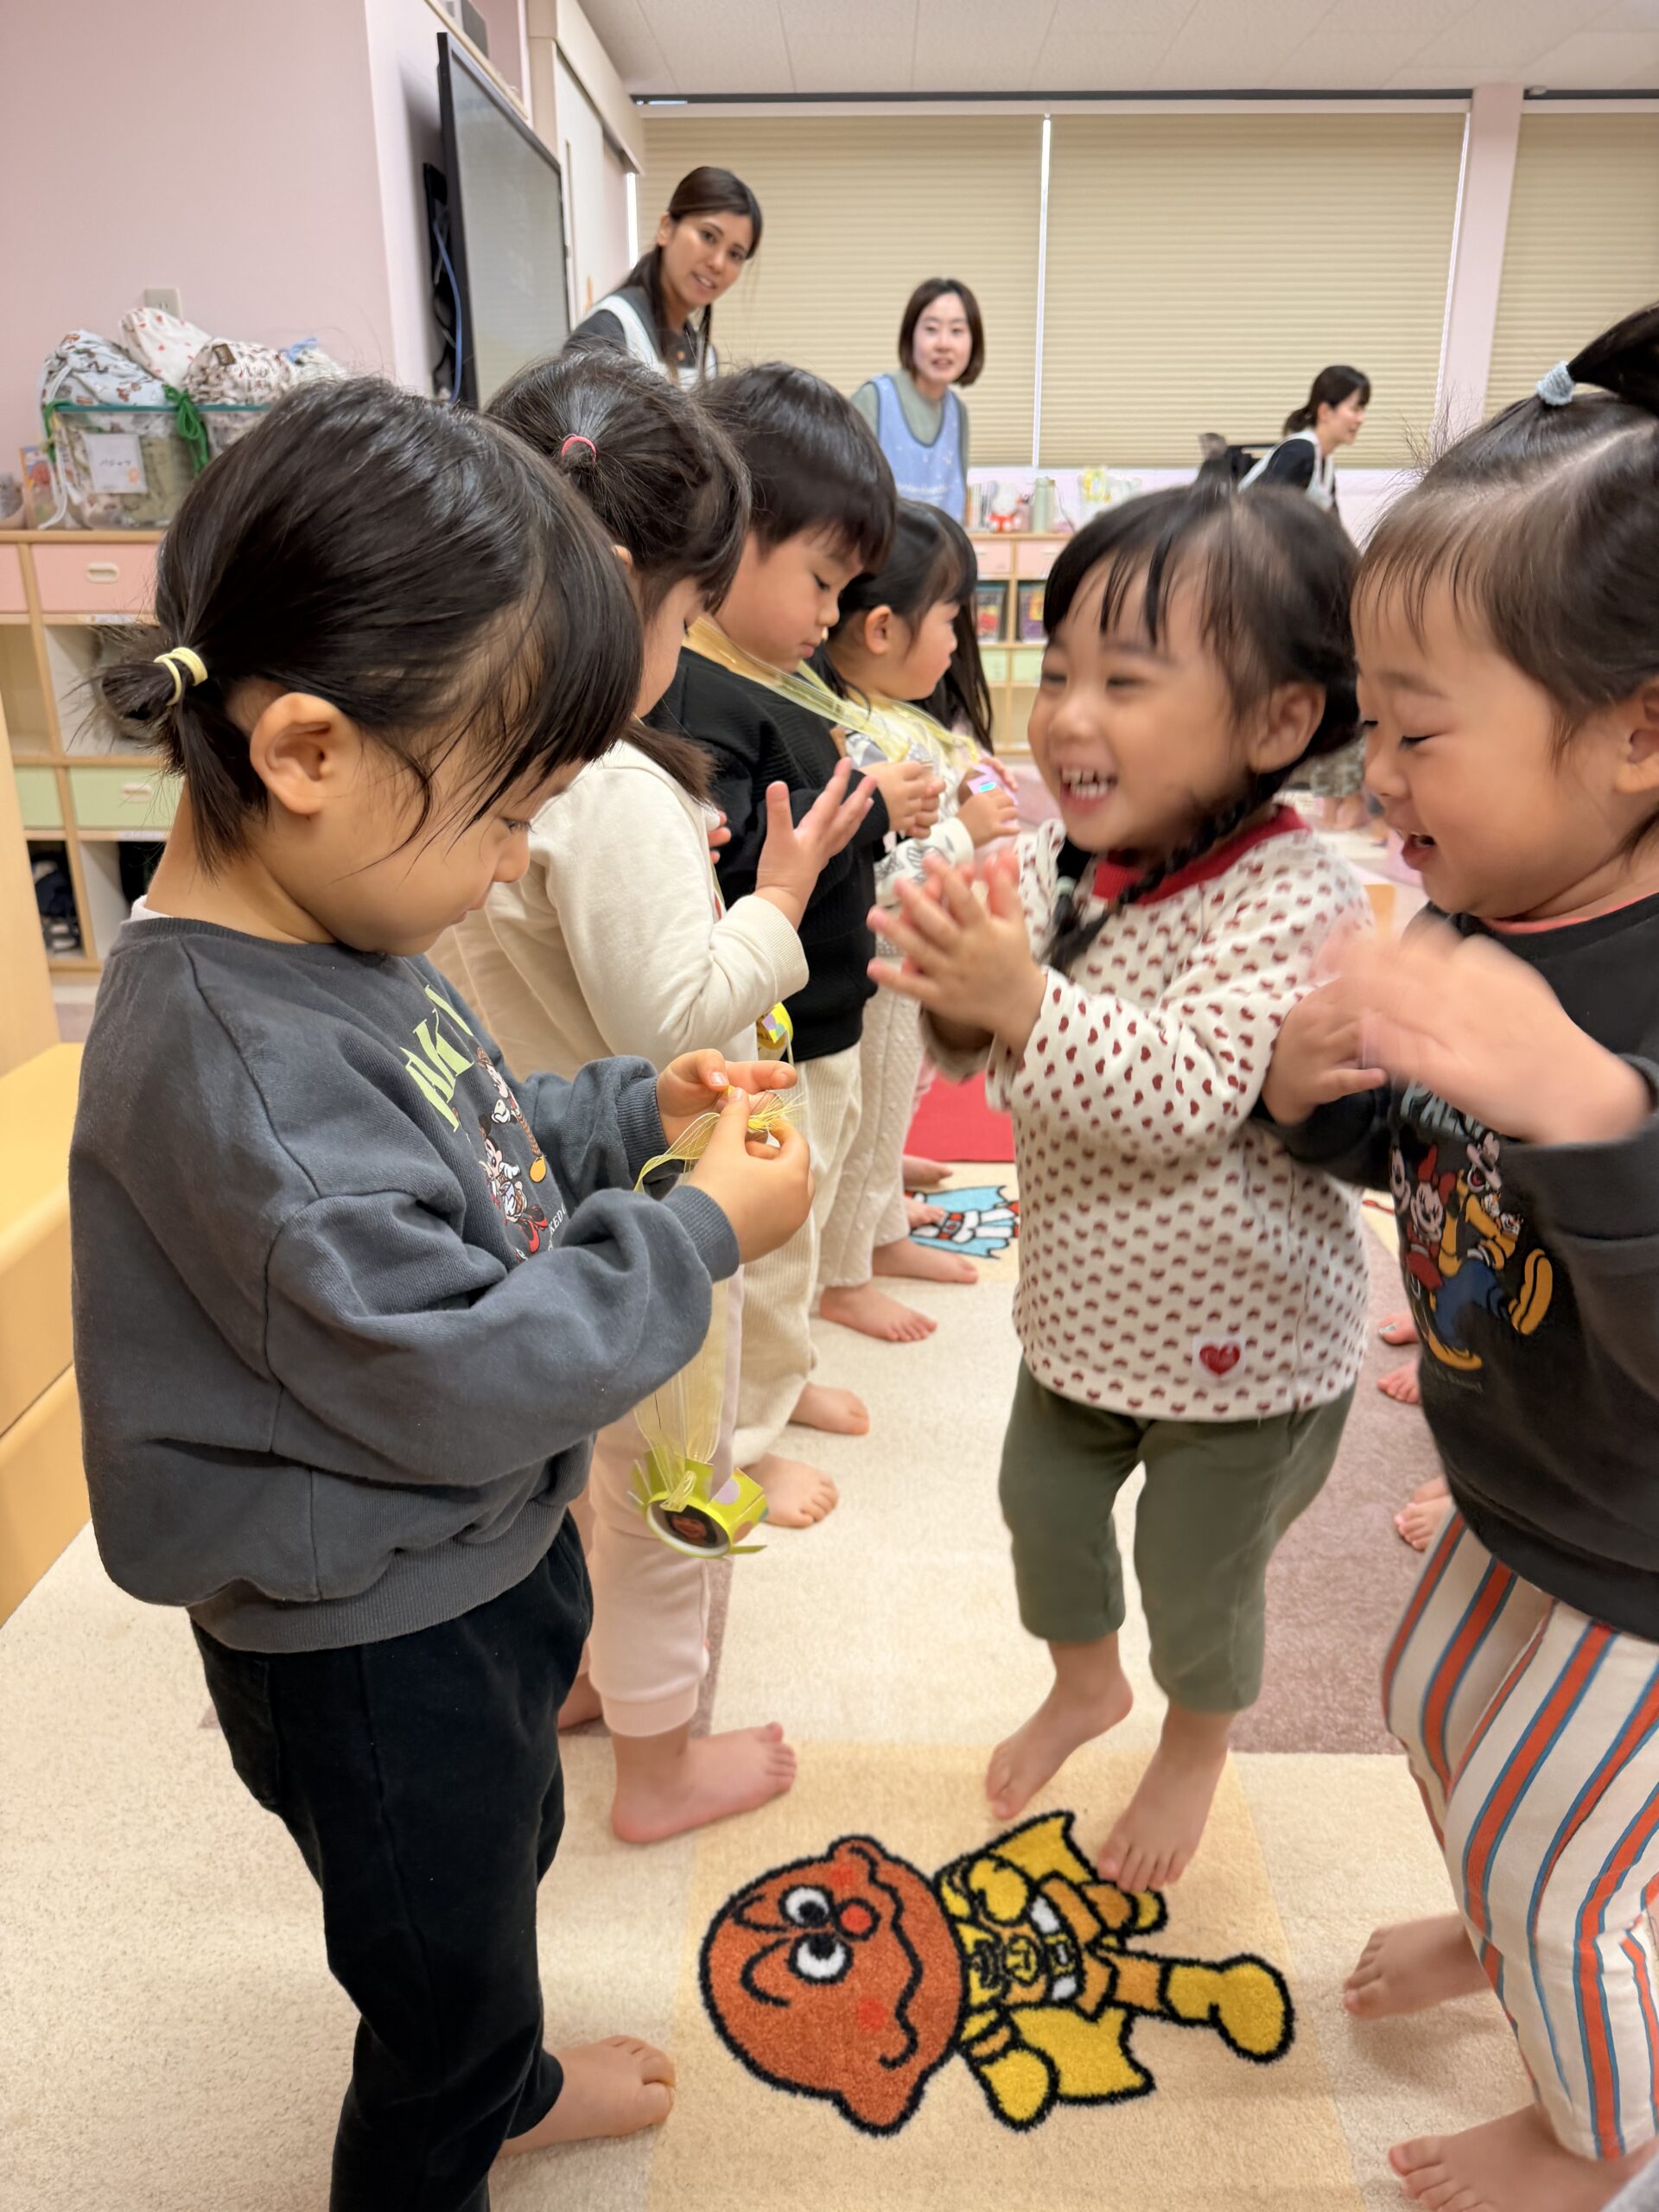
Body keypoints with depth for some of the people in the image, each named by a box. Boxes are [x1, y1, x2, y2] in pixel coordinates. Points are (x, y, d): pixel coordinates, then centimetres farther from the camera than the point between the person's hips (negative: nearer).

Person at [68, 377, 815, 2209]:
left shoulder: (332, 933, -4)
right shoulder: (227, 1061, -35)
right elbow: (461, 1376, -33)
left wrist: (636, 1110, -1)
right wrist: (700, 1235, -22)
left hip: (480, 1560, 9)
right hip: (371, 1646, -9)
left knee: (499, 1865, 34)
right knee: (440, 1974, 19)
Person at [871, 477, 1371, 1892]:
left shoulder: (1294, 898, -26)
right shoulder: (1052, 865, -7)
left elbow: (1189, 1097, -34)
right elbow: (1001, 1058, -2)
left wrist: (1026, 1004, -44)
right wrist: (959, 1003, -24)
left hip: (1237, 1335, -6)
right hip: (1086, 1300, 6)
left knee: (1195, 1571, 15)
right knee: (1041, 1504, 24)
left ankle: (1196, 1745, 48)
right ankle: (1086, 1683, 55)